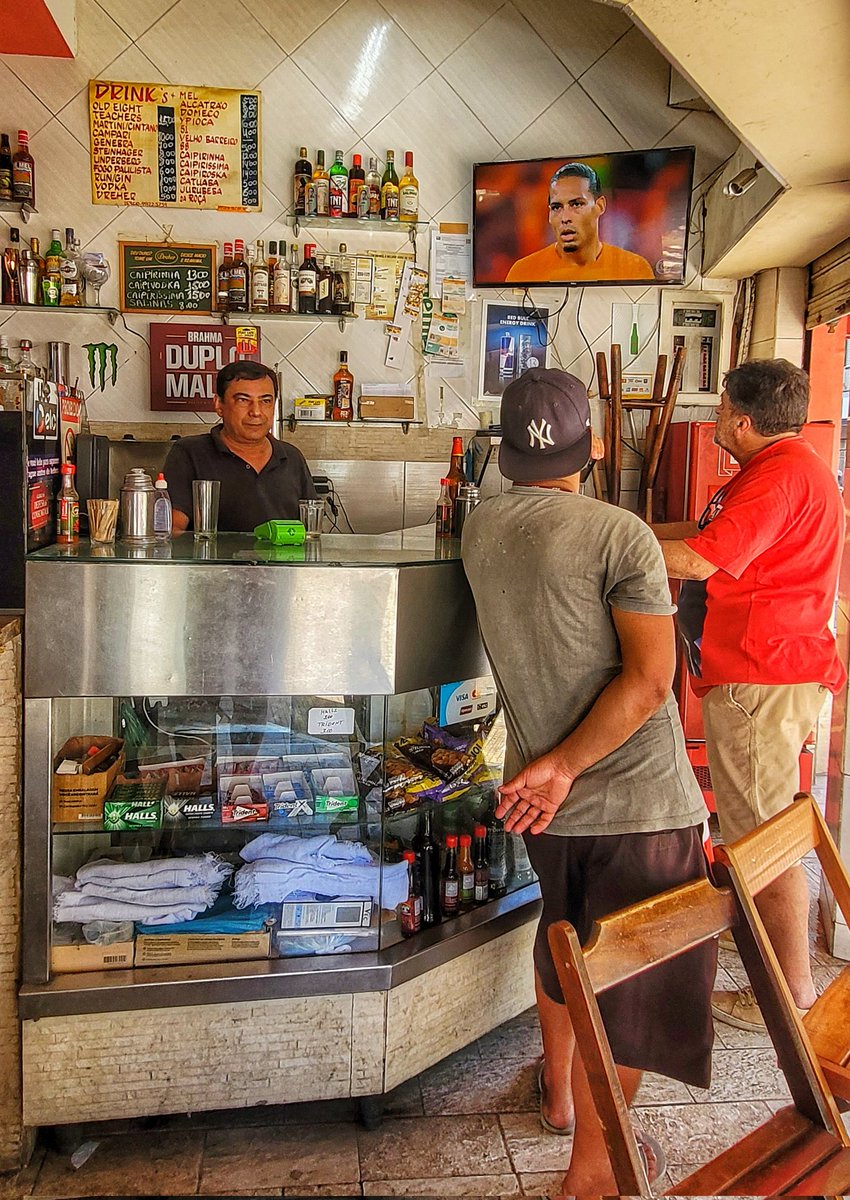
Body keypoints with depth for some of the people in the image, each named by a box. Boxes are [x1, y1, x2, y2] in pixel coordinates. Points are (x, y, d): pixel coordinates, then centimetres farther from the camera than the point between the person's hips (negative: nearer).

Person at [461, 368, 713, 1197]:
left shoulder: (479, 531, 2)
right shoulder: (619, 536, -17)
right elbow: (650, 677, -21)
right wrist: (564, 769, -19)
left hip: (544, 795, 6)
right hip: (637, 799, -6)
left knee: (563, 942, 27)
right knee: (631, 981, 9)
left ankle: (560, 1093, 46)